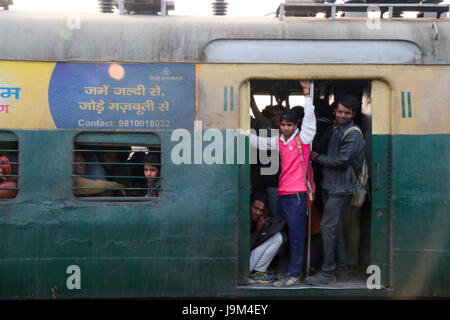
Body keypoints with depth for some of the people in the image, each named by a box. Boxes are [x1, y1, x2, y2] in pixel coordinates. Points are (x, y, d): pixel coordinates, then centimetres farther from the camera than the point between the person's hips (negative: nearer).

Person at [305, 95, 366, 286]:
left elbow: (341, 161, -17)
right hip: (329, 185, 9)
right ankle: (341, 268, 22)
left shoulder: (353, 135, -13)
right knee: (336, 227, 13)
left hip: (340, 188, -9)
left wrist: (317, 157, -9)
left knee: (327, 227, -9)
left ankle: (327, 273, -3)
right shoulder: (334, 128, 15)